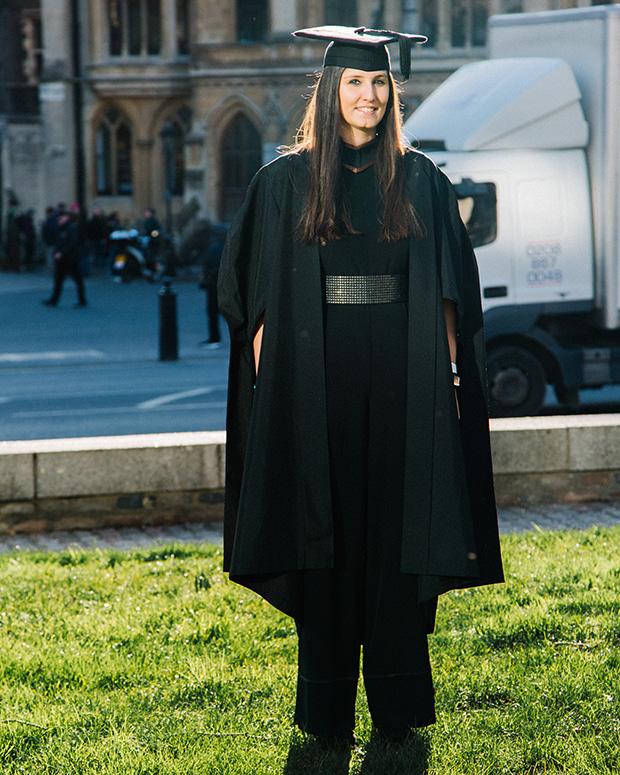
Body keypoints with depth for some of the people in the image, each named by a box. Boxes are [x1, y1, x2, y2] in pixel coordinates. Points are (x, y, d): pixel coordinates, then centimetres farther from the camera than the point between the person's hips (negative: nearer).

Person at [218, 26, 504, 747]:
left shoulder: (420, 180, 8)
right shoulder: (288, 181, 5)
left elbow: (450, 289, 7)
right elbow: (258, 290, 3)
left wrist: (450, 369, -2)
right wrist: (267, 368, -6)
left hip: (403, 375, 1)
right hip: (316, 374, -1)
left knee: (399, 530, 2)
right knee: (326, 527, 1)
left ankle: (397, 702, 9)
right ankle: (327, 707, 8)